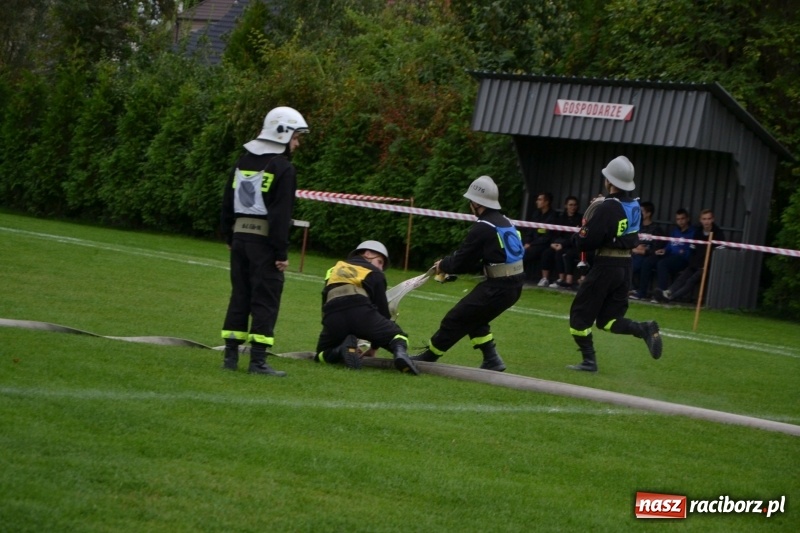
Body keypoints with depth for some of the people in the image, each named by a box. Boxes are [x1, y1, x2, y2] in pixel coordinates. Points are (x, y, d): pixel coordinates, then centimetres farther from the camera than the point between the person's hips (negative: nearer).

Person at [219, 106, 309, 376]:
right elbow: (281, 214, -15)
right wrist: (282, 252, -13)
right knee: (266, 300, -3)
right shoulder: (283, 168, -10)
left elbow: (228, 203, 17)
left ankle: (231, 355, 11)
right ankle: (258, 360, -6)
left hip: (240, 235, 7)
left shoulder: (243, 161, 13)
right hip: (264, 240, -7)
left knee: (239, 296, 12)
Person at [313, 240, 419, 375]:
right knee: (398, 337, 18)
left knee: (323, 354, 26)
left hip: (333, 316, 2)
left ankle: (343, 349, -8)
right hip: (361, 312, -2)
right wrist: (374, 346, 31)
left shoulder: (334, 270, 36)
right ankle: (400, 353, -19)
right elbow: (382, 309, 21)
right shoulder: (374, 273, 25)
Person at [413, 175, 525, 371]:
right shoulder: (504, 222, 14)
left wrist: (443, 265, 13)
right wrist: (450, 265, 16)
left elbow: (462, 260, -7)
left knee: (455, 319, 1)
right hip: (514, 285, 9)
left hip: (498, 287, -9)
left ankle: (427, 357, 10)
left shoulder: (483, 228, -13)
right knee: (473, 318, 22)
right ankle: (491, 359, 16)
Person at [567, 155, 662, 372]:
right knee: (607, 319, 14)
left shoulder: (606, 208, -17)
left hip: (606, 267, -7)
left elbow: (585, 242, -19)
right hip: (625, 266, 7)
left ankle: (589, 360, 3)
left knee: (580, 314, 7)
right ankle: (644, 329, -9)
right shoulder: (634, 207, 7)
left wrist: (581, 232, 5)